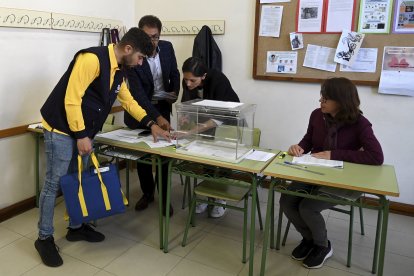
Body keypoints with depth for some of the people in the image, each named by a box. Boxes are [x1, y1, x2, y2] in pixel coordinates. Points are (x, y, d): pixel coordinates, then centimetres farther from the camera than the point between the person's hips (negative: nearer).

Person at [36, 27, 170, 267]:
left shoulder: (118, 70, 8)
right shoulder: (92, 59, -22)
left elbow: (128, 100, 18)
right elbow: (71, 98, -24)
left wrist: (151, 124, 12)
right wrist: (80, 136, -22)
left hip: (85, 132, 9)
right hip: (62, 129, -9)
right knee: (55, 183, 0)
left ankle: (76, 227, 31)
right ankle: (45, 238, 15)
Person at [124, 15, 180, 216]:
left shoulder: (167, 47, -8)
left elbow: (174, 73, 10)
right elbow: (137, 92, -29)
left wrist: (175, 92, -6)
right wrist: (157, 117, -37)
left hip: (163, 106, 2)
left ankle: (164, 196, 14)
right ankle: (147, 192, 28)